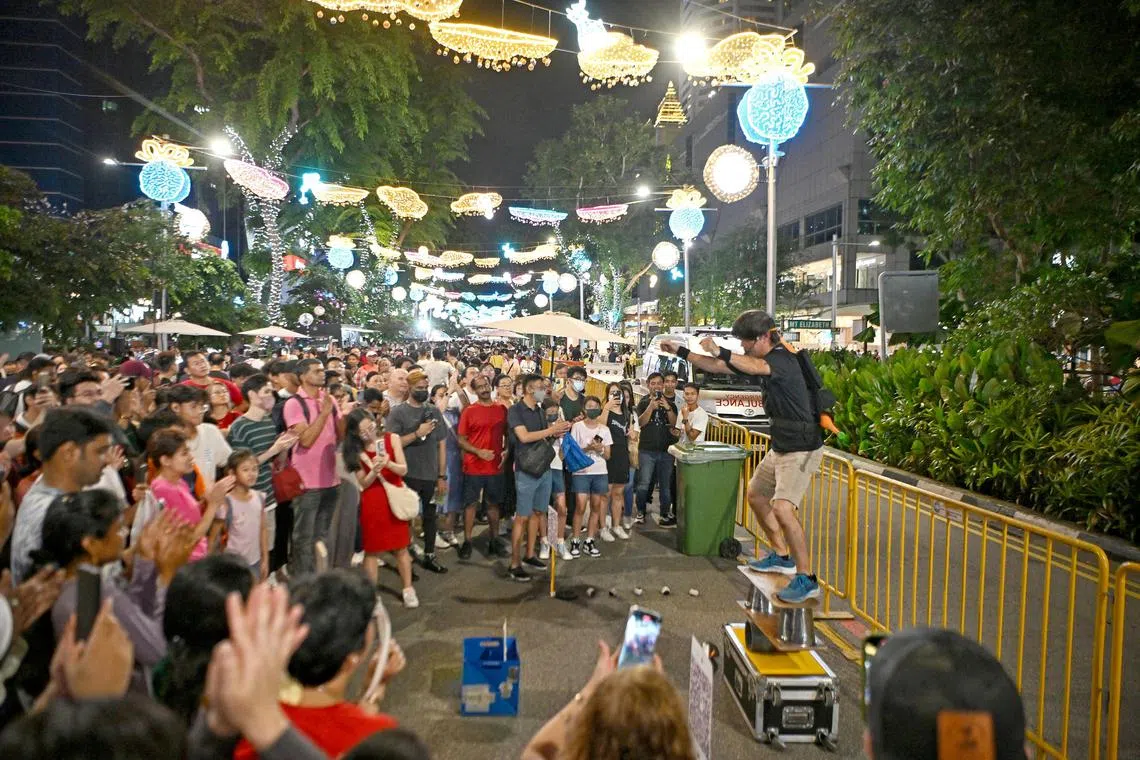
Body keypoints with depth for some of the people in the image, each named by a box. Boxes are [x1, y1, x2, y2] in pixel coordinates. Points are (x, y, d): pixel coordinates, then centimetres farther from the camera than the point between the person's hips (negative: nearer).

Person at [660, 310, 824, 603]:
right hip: (780, 447, 10)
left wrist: (719, 351, -45)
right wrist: (680, 351, 10)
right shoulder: (761, 360, 7)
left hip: (801, 449, -10)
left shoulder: (783, 359, -21)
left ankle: (806, 580, -12)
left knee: (782, 508, -22)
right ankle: (781, 556, 35)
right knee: (755, 495, 20)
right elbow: (717, 367, 12)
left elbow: (753, 367, -44)